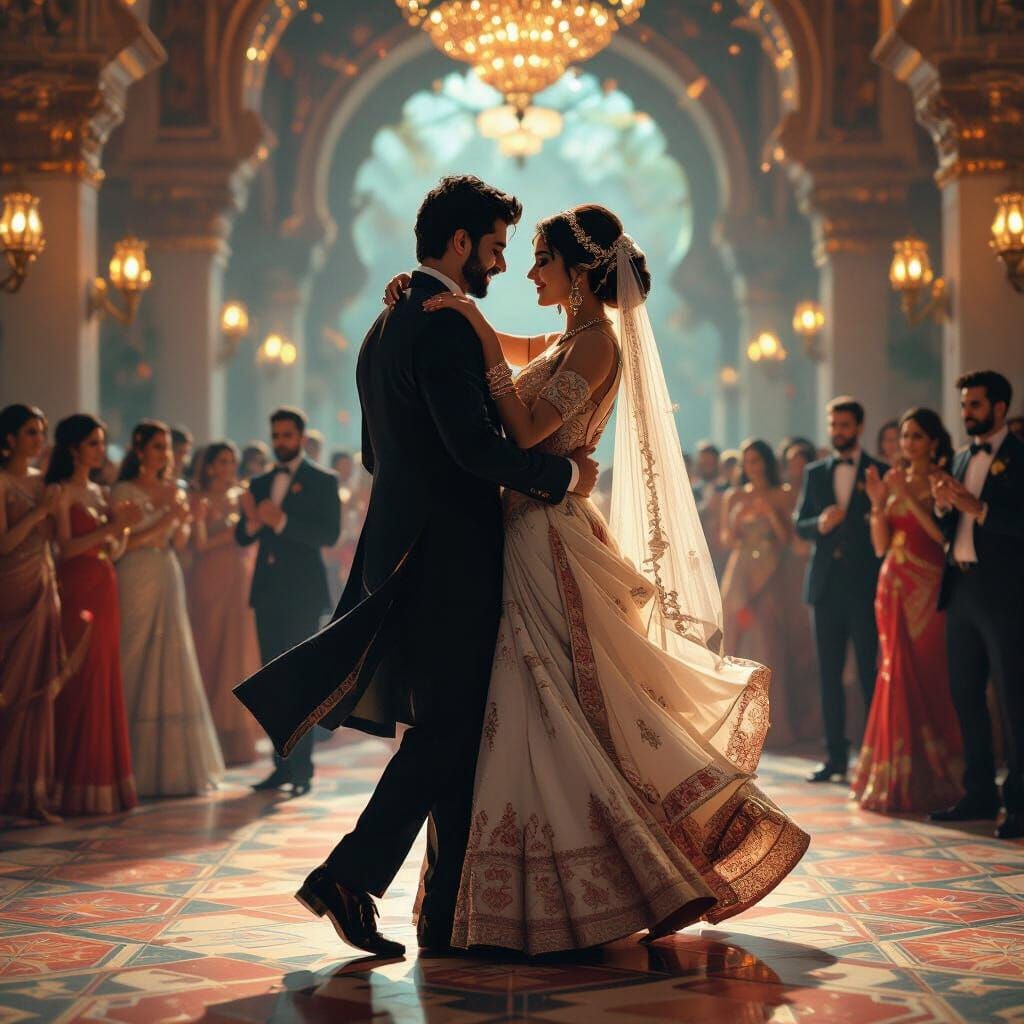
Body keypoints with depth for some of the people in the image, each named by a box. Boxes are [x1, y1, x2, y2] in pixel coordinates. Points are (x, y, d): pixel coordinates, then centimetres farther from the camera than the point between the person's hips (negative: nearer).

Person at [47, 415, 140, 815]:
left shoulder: (100, 493, 17)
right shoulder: (62, 492, -5)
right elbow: (66, 546, -15)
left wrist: (124, 527, -1)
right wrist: (111, 525, -17)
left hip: (105, 591, 8)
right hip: (77, 590, -8)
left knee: (106, 684, 7)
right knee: (80, 684, -7)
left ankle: (105, 781, 12)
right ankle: (77, 787, -2)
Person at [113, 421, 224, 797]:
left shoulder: (173, 491, 15)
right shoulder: (124, 492, -3)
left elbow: (179, 543, 12)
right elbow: (124, 542, -11)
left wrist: (181, 519, -7)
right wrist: (164, 519, -13)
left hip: (168, 582, 6)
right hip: (137, 582, -6)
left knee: (171, 669, 5)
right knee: (137, 666, -5)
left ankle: (172, 763, 10)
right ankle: (137, 766, -1)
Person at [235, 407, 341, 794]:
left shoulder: (322, 481, 0)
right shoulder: (260, 483, 15)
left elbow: (329, 534, -12)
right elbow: (242, 538, 10)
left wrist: (282, 522, -22)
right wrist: (251, 522, -13)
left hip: (302, 592, -5)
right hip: (268, 592, 6)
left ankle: (302, 769, -7)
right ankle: (282, 765, 11)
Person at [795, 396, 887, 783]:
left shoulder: (880, 473, 3)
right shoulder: (815, 473, 13)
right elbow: (800, 525, 9)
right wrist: (820, 524, -10)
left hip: (865, 587, -4)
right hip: (826, 585, 4)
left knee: (871, 674, -5)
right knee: (829, 675, 6)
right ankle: (835, 757, 11)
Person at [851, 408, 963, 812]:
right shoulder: (894, 479, 12)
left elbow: (944, 534, -16)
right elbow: (881, 545, 9)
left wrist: (909, 498, -18)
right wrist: (878, 503, -5)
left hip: (929, 589, -5)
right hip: (894, 587, 5)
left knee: (928, 678, -5)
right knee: (896, 677, 6)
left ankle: (931, 778, 1)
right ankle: (896, 777, 11)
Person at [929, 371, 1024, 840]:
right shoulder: (962, 459, 16)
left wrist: (979, 508, -21)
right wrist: (943, 505, -2)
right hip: (961, 588, 8)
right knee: (965, 695, 11)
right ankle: (980, 793, 20)